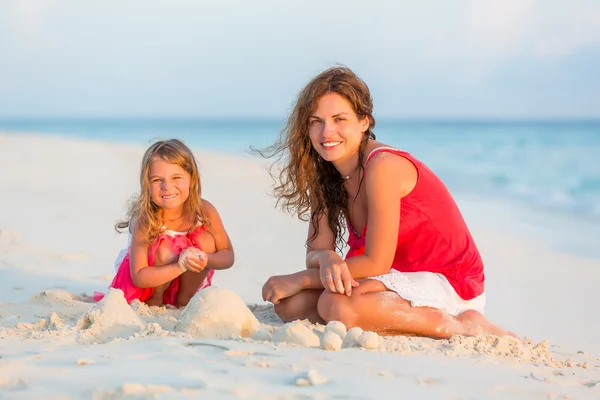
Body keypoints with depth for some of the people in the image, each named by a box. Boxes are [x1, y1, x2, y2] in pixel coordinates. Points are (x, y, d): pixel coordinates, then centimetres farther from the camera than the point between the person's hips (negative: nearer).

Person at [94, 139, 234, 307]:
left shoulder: (204, 210, -22)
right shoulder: (144, 220, -30)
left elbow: (228, 255, -13)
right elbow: (138, 277, -30)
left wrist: (205, 260, -36)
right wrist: (179, 266, -44)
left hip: (185, 281, 3)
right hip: (151, 282, -3)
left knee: (206, 242, -22)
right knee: (165, 250, -32)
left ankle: (185, 298, -3)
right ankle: (155, 299, -4)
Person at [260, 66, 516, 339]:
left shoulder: (383, 165, -20)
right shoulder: (325, 173, 5)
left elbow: (376, 262, -21)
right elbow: (316, 250, 0)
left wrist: (297, 280, -14)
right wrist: (326, 259, -25)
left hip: (449, 285, -8)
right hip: (404, 281, 8)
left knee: (337, 304, -33)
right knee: (290, 303, -10)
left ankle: (463, 325, -15)